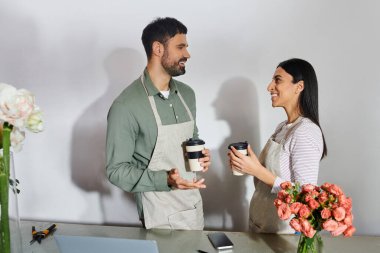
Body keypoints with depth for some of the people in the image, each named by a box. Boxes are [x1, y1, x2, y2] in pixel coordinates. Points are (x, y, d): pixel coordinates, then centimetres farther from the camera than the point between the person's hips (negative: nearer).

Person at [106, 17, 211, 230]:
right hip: (161, 214, -6)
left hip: (194, 204, 7)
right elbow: (117, 170, -15)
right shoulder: (126, 106, -18)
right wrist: (165, 180, -28)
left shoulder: (187, 94, 4)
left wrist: (200, 155, -4)